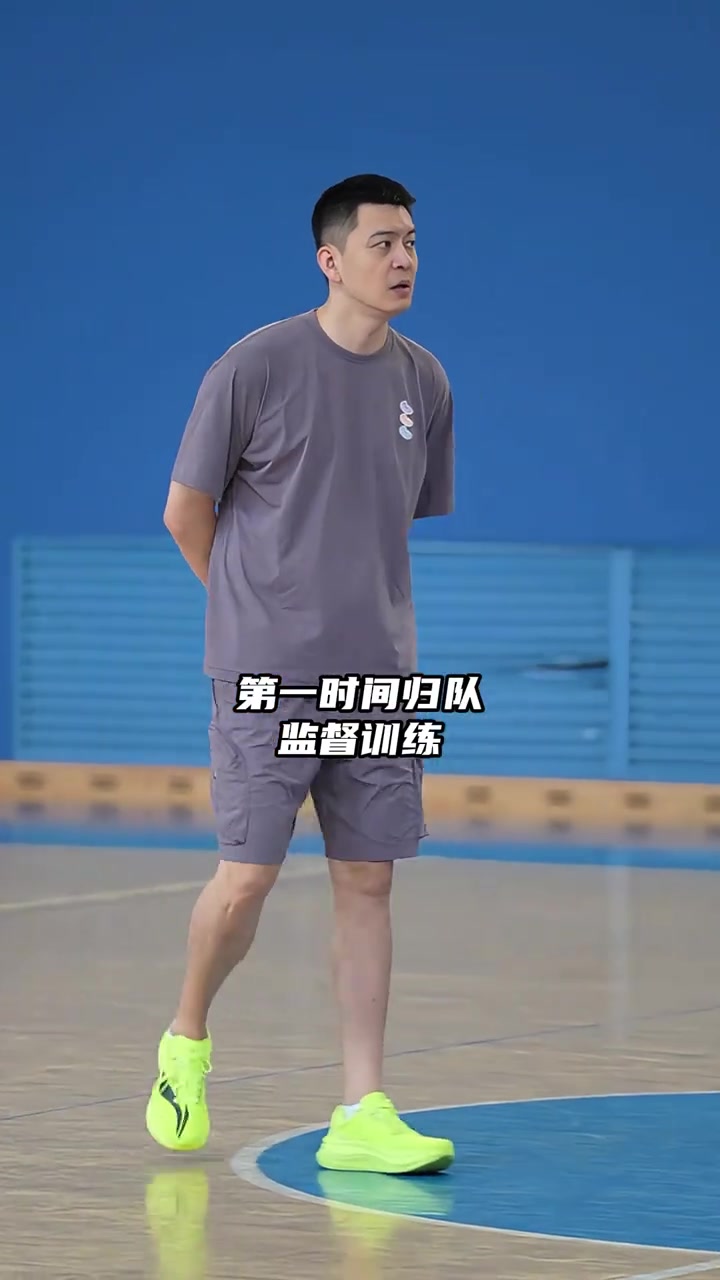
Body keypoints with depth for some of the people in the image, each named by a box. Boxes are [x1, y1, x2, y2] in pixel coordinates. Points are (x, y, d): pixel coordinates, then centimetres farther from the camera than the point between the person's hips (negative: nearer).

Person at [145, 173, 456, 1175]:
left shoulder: (424, 382, 8)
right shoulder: (257, 367, -8)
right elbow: (186, 511, 0)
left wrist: (368, 611, 13)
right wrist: (261, 607, 9)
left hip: (378, 676, 5)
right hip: (267, 675, -5)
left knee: (367, 882, 2)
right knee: (248, 876, -6)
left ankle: (362, 1115, 4)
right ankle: (186, 1045, 21)